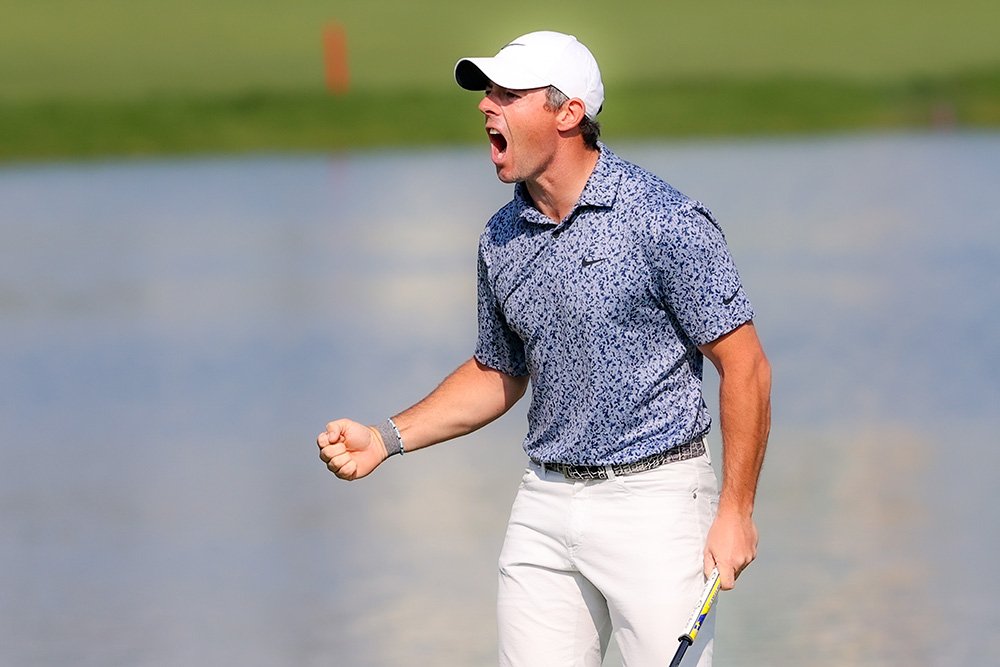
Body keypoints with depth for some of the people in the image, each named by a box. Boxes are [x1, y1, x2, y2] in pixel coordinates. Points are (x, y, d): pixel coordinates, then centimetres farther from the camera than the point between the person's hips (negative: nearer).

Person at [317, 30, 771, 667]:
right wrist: (386, 438, 8)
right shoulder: (501, 238, 8)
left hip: (653, 500, -6)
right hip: (545, 503, 6)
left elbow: (745, 365, -10)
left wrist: (736, 511, -13)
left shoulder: (665, 222, -11)